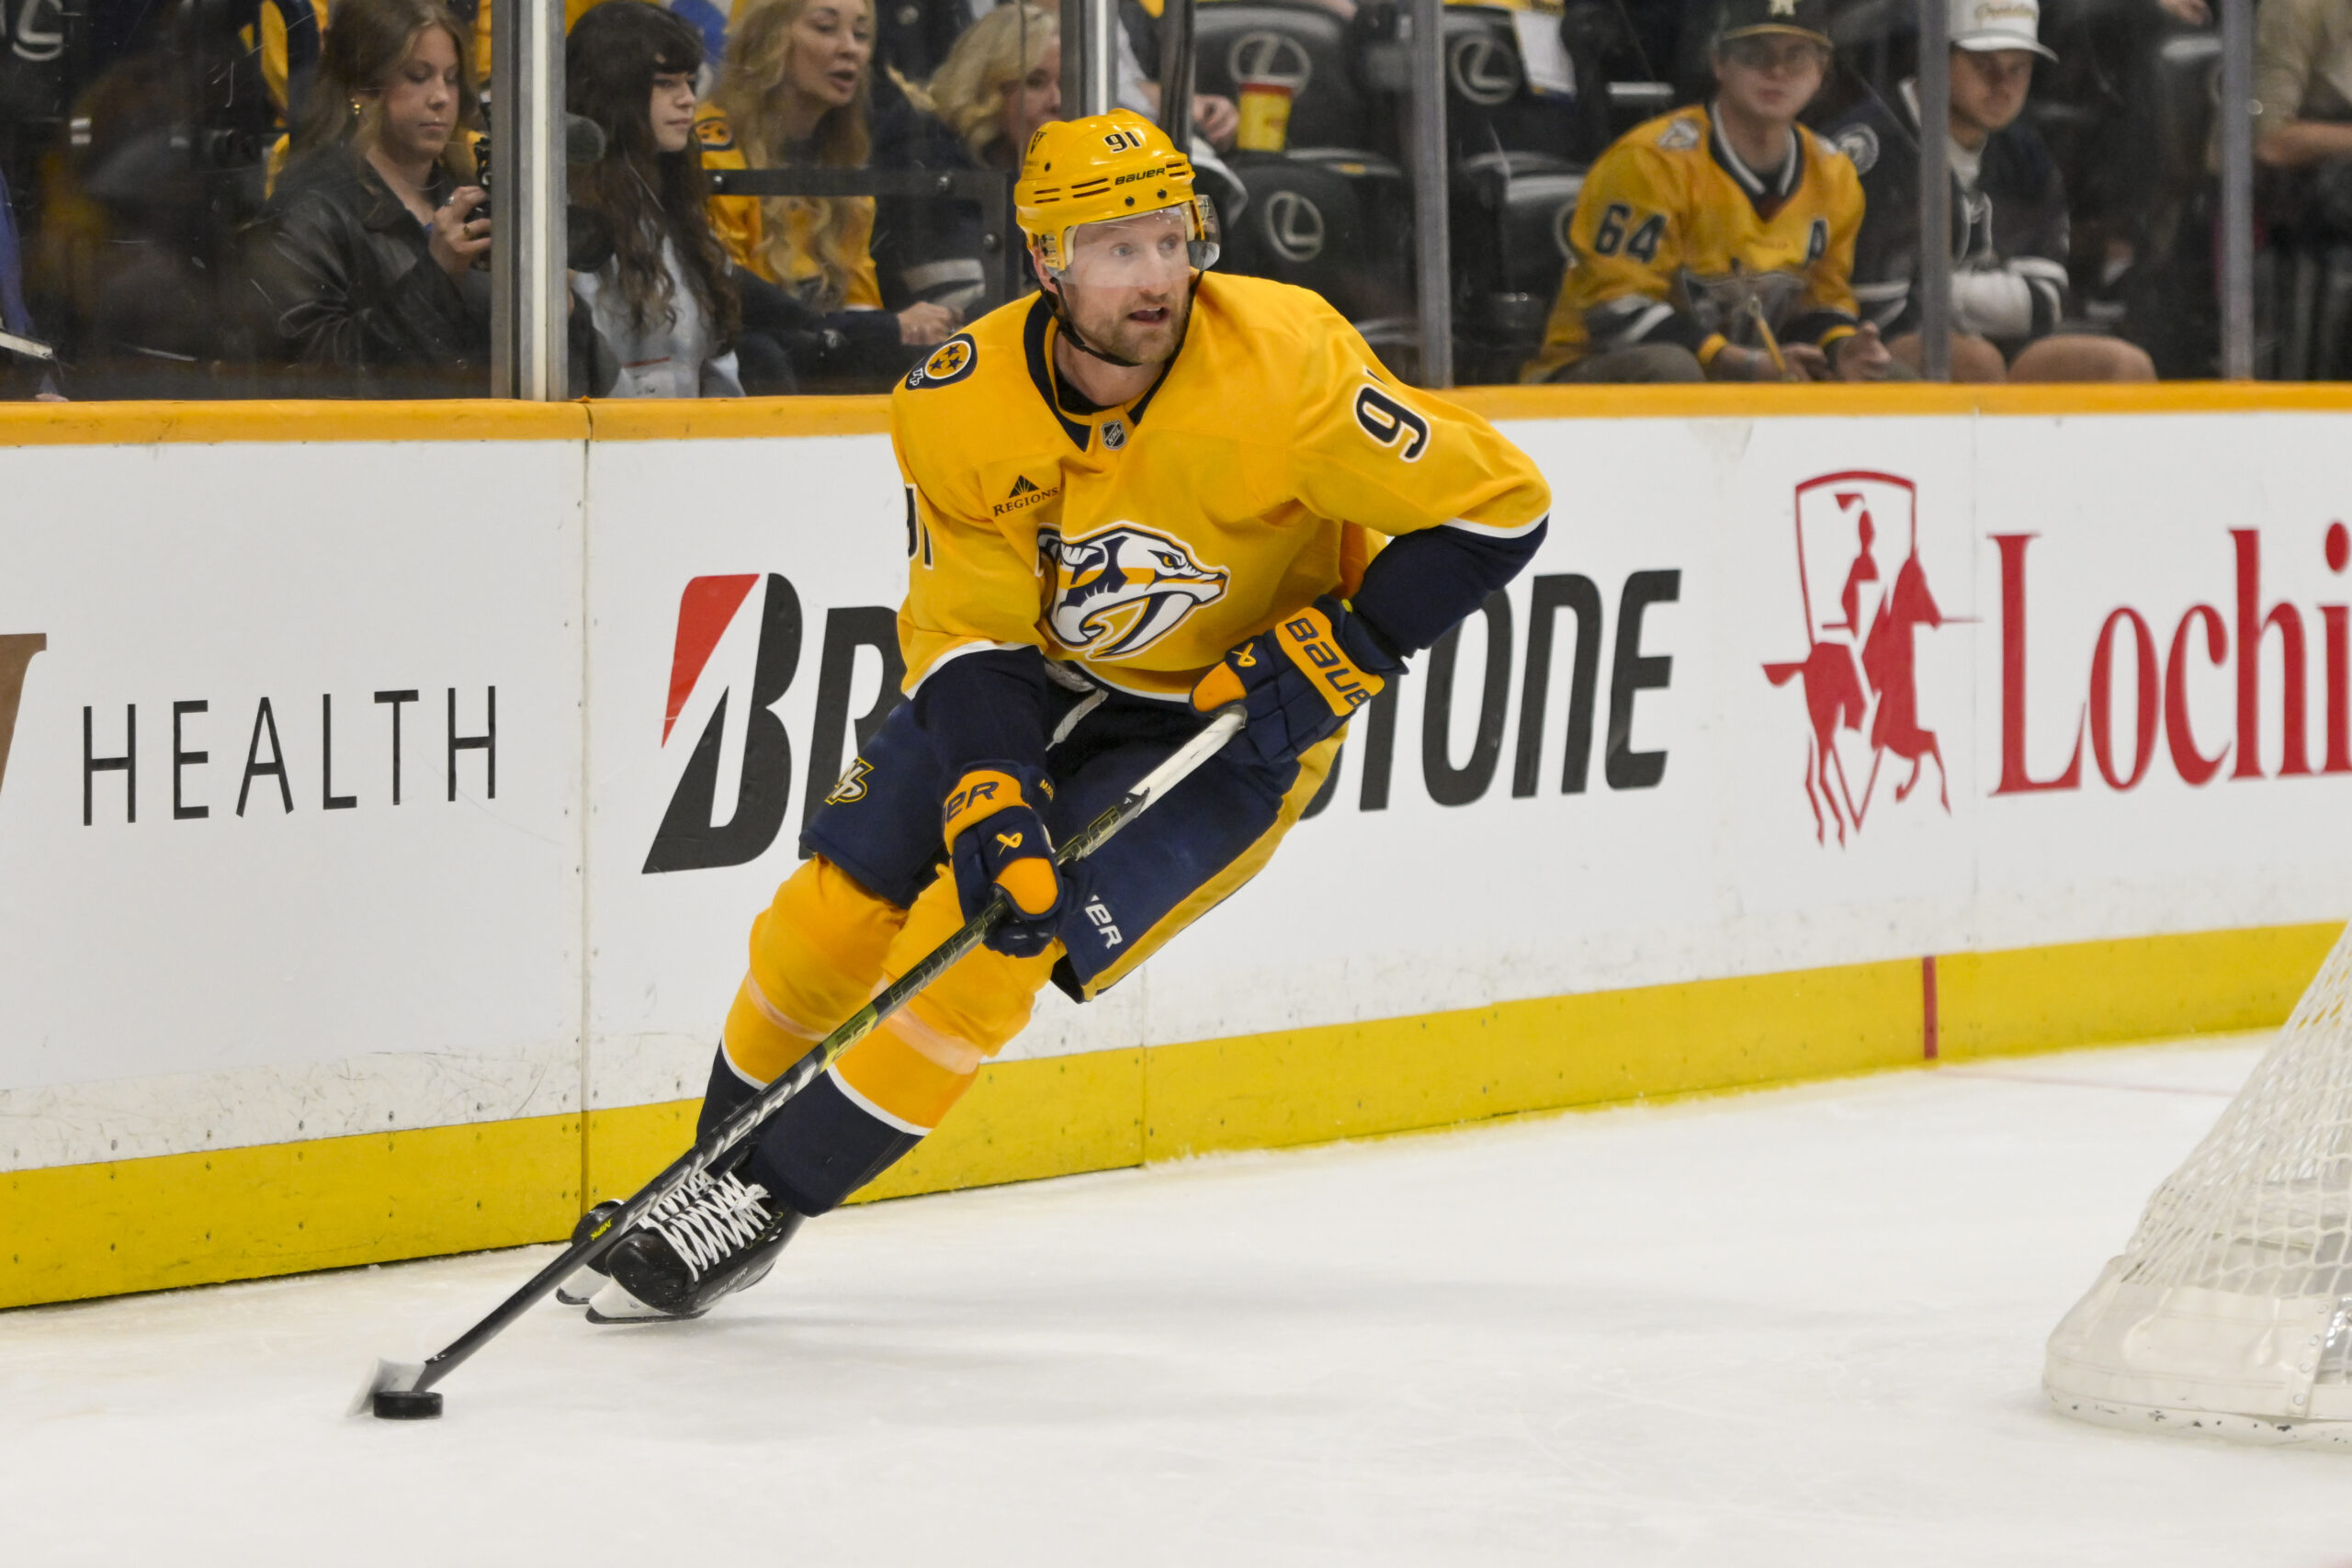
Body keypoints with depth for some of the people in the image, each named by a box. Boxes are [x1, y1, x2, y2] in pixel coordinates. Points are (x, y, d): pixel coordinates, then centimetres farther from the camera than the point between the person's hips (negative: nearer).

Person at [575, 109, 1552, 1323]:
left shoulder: (1278, 366, -29)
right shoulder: (961, 404, -19)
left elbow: (1498, 504, -22)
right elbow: (964, 629, -14)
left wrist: (1346, 654, -25)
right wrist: (988, 790, -29)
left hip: (1228, 720, -4)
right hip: (1035, 676, 4)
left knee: (979, 940, -18)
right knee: (837, 906, -1)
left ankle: (761, 1205, -3)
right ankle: (715, 1168, 24)